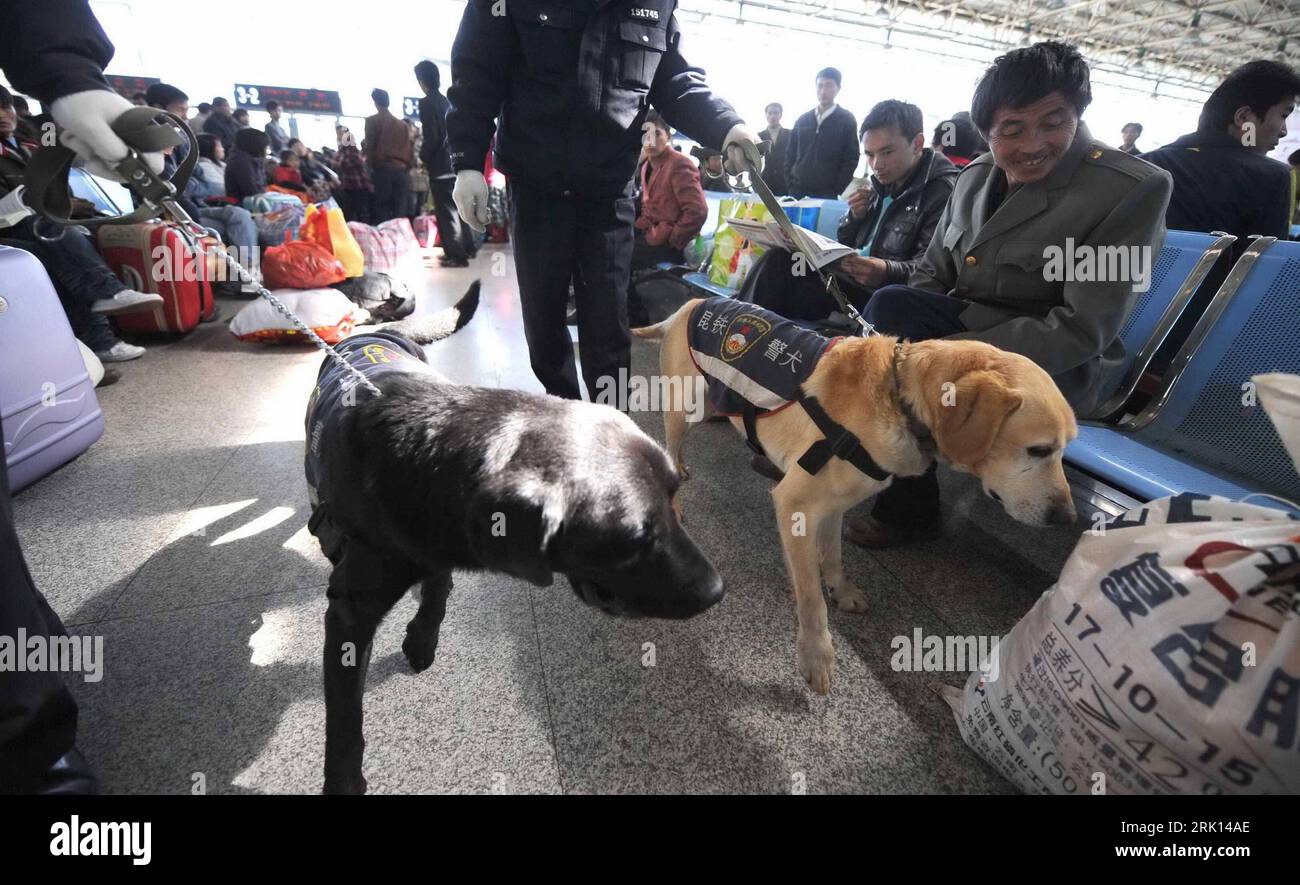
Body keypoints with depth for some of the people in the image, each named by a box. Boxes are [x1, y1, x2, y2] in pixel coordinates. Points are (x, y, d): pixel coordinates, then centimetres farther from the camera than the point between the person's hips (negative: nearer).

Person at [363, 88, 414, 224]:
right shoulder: (402, 124, 16)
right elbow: (408, 148, 11)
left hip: (383, 169, -4)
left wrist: (371, 165, 8)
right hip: (401, 169, 4)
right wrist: (406, 168, 16)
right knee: (400, 212, -1)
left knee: (382, 209, -4)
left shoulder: (372, 120, 5)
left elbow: (369, 146, -2)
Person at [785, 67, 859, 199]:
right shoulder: (802, 120, 14)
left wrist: (836, 190, -10)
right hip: (797, 191, 3)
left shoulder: (847, 120, 4)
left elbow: (851, 159, -1)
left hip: (827, 194, -3)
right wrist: (790, 183, 2)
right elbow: (790, 154, 16)